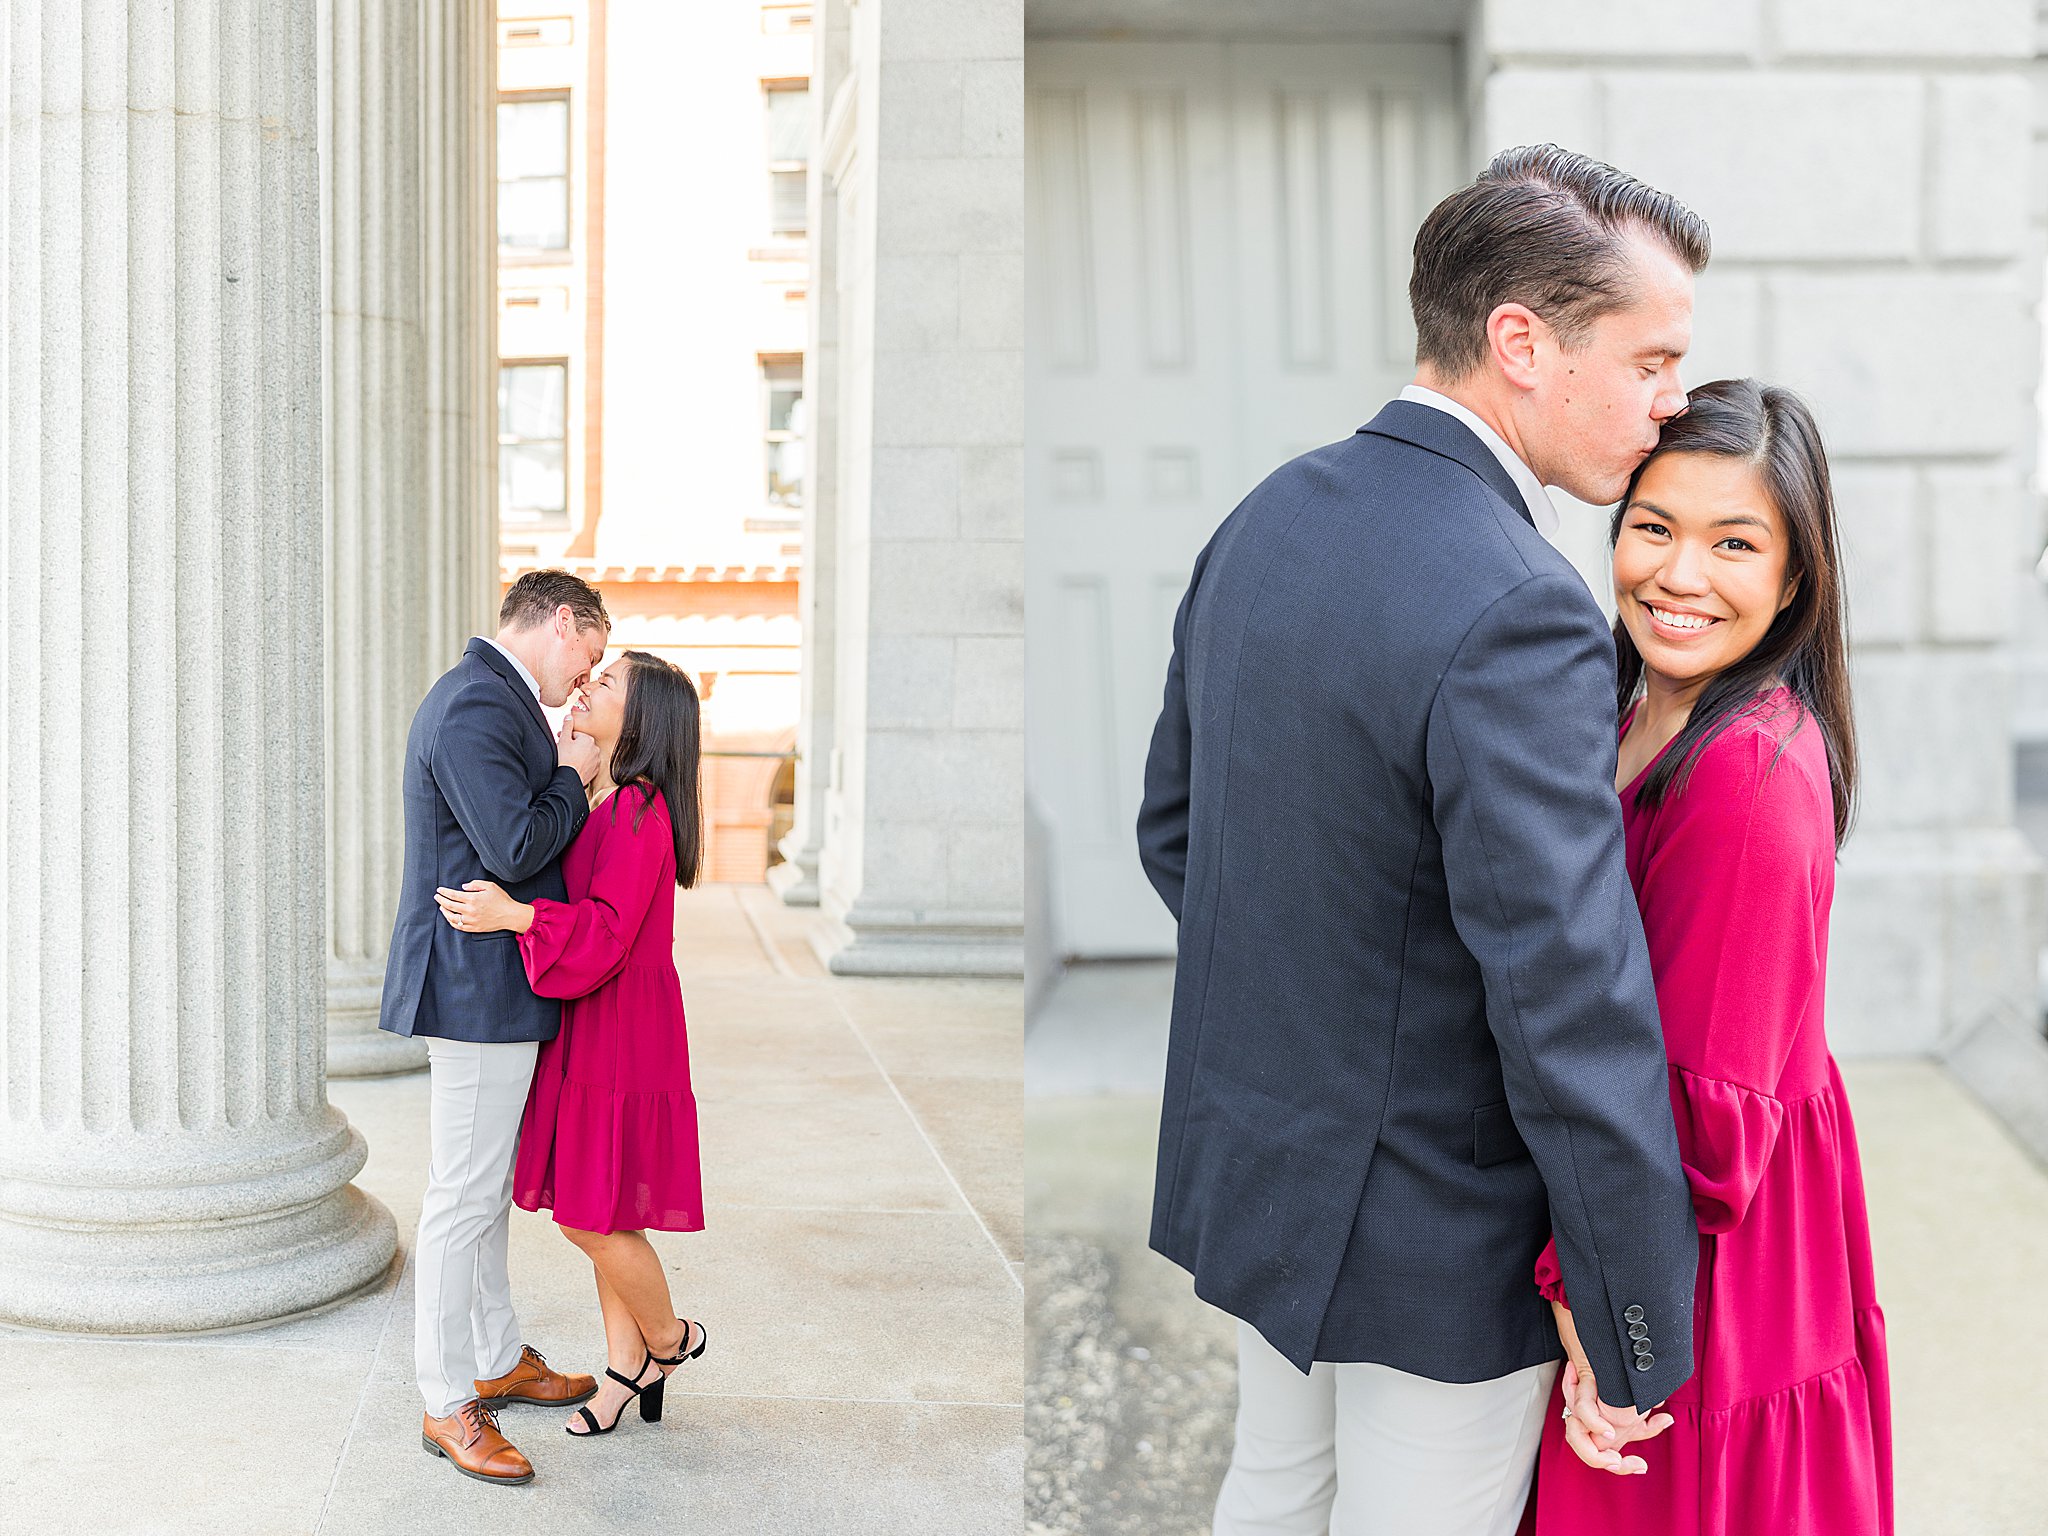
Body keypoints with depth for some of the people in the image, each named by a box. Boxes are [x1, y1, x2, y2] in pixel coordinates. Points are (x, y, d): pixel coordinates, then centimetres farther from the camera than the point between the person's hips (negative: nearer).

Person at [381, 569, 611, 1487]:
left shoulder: (491, 698, 16)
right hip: (479, 988, -11)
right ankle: (449, 1407, 11)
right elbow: (514, 849, -24)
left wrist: (557, 769, 11)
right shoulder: (476, 706, -19)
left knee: (490, 1189, 20)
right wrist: (570, 778, -12)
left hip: (498, 988, 11)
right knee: (463, 1198, -1)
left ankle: (498, 1361, 34)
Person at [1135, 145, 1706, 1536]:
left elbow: (1174, 829, 8)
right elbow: (1576, 1018, -27)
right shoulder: (1517, 615, -28)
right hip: (1433, 1239, -7)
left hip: (1252, 1158, 8)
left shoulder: (1266, 521, -2)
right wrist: (1638, 1345, -15)